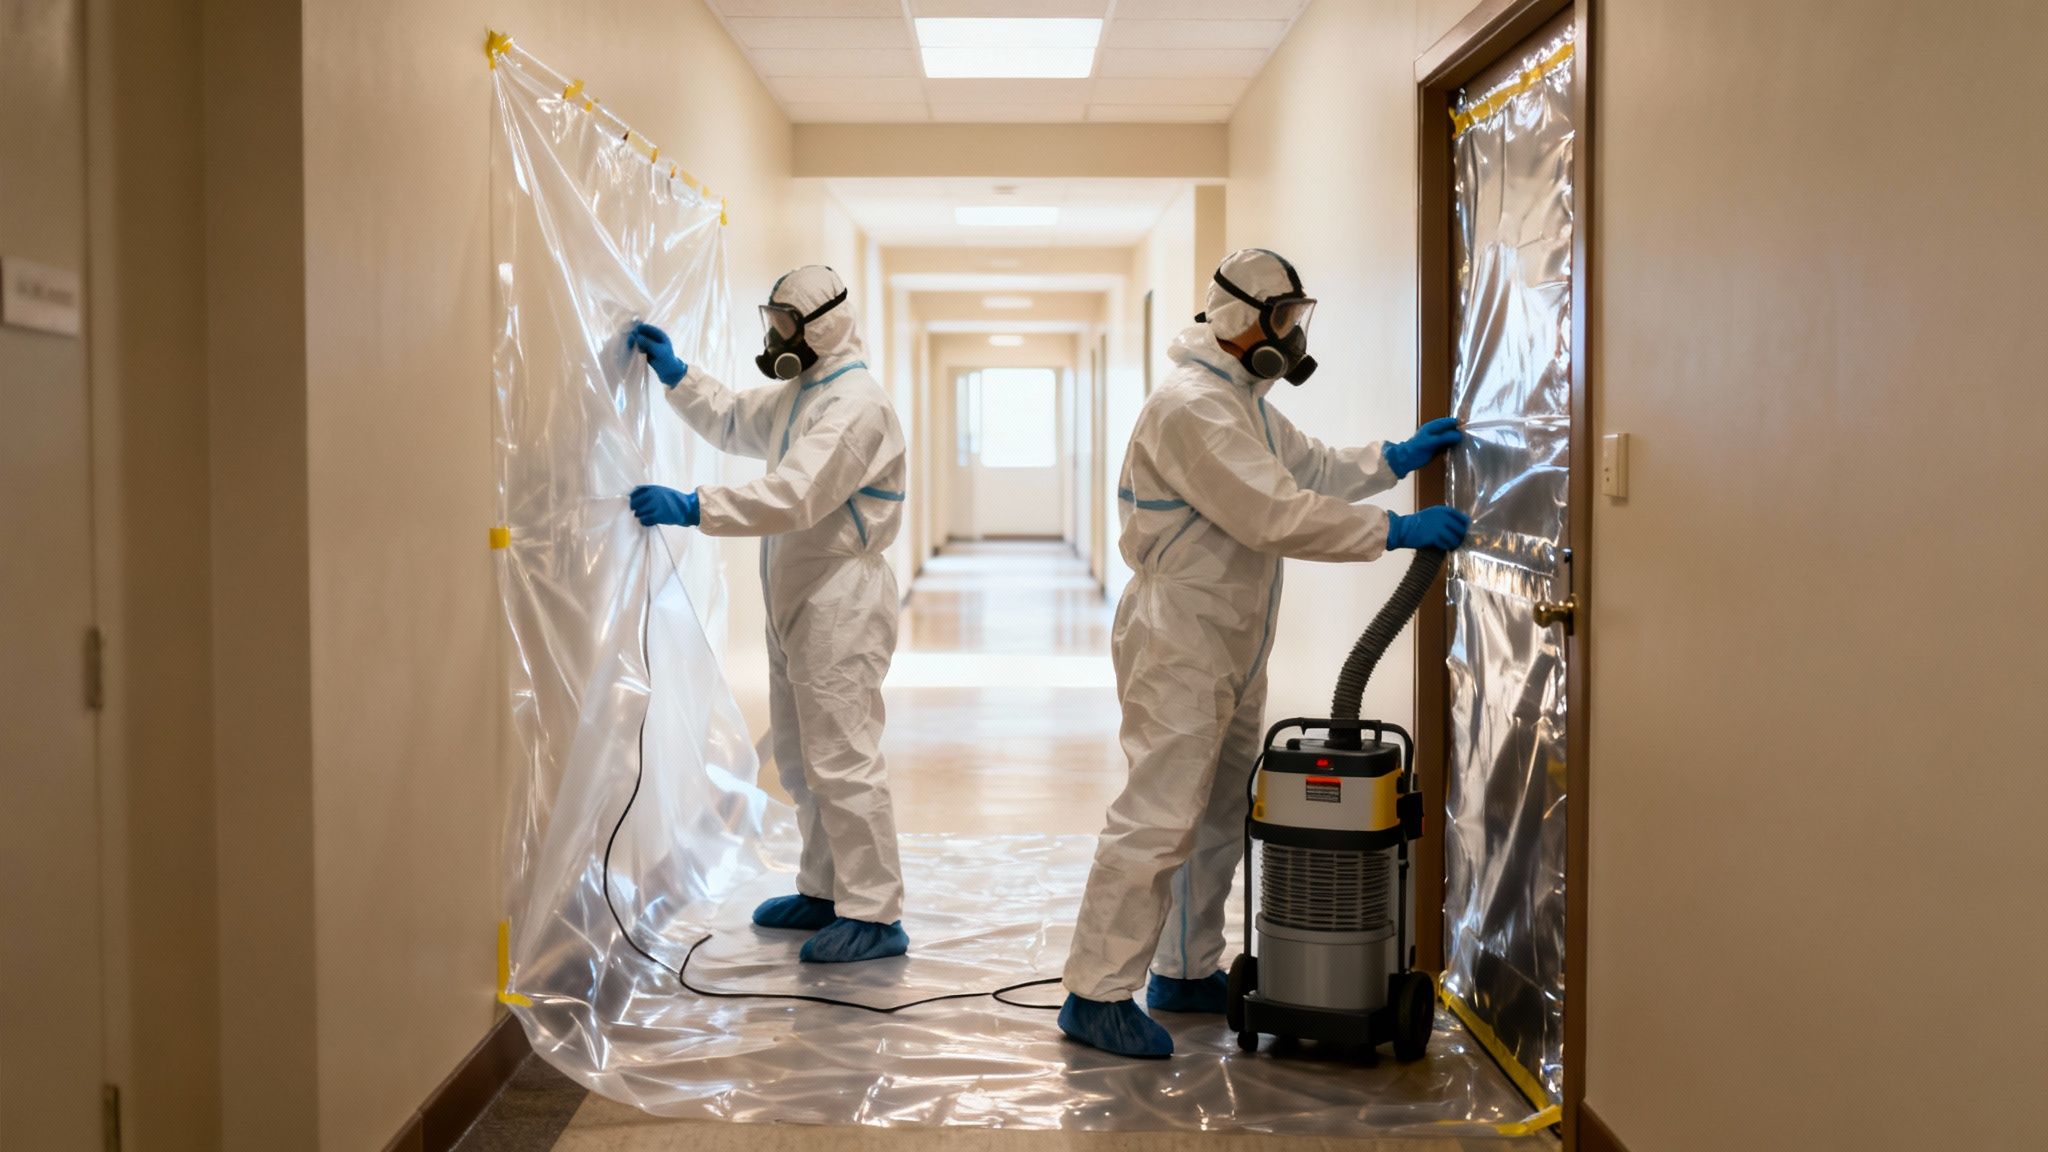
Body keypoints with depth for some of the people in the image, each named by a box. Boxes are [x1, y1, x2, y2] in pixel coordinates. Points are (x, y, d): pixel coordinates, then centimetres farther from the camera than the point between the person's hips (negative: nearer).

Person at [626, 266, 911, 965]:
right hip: (798, 602, 10)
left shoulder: (856, 403, -17)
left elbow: (794, 496, -29)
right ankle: (825, 891, 28)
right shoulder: (798, 394, 16)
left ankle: (875, 915, -2)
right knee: (801, 759, 16)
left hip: (842, 603, -10)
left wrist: (692, 508, -32)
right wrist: (674, 373, 17)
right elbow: (731, 422, 31)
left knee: (841, 761, -9)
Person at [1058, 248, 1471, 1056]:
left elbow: (1311, 470, 26)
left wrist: (1396, 459, 12)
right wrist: (1396, 532, -21)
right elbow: (1277, 515, -25)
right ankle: (1096, 994, -5)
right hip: (1179, 647, -11)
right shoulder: (1191, 407, -19)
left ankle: (1187, 973, 28)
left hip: (1230, 650, 11)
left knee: (1219, 816, 16)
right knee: (1157, 820, -11)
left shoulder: (1242, 401, 16)